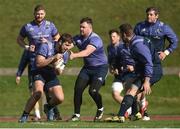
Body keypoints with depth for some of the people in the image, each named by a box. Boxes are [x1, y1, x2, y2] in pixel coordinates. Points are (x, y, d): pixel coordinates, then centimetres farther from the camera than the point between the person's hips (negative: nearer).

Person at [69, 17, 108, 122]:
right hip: (87, 68, 7)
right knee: (78, 89, -8)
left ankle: (100, 109, 12)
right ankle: (77, 115, 2)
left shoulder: (95, 39, -22)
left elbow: (87, 52, -37)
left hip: (100, 68, -7)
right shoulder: (79, 38, 1)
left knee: (93, 91, -19)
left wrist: (74, 55, -52)